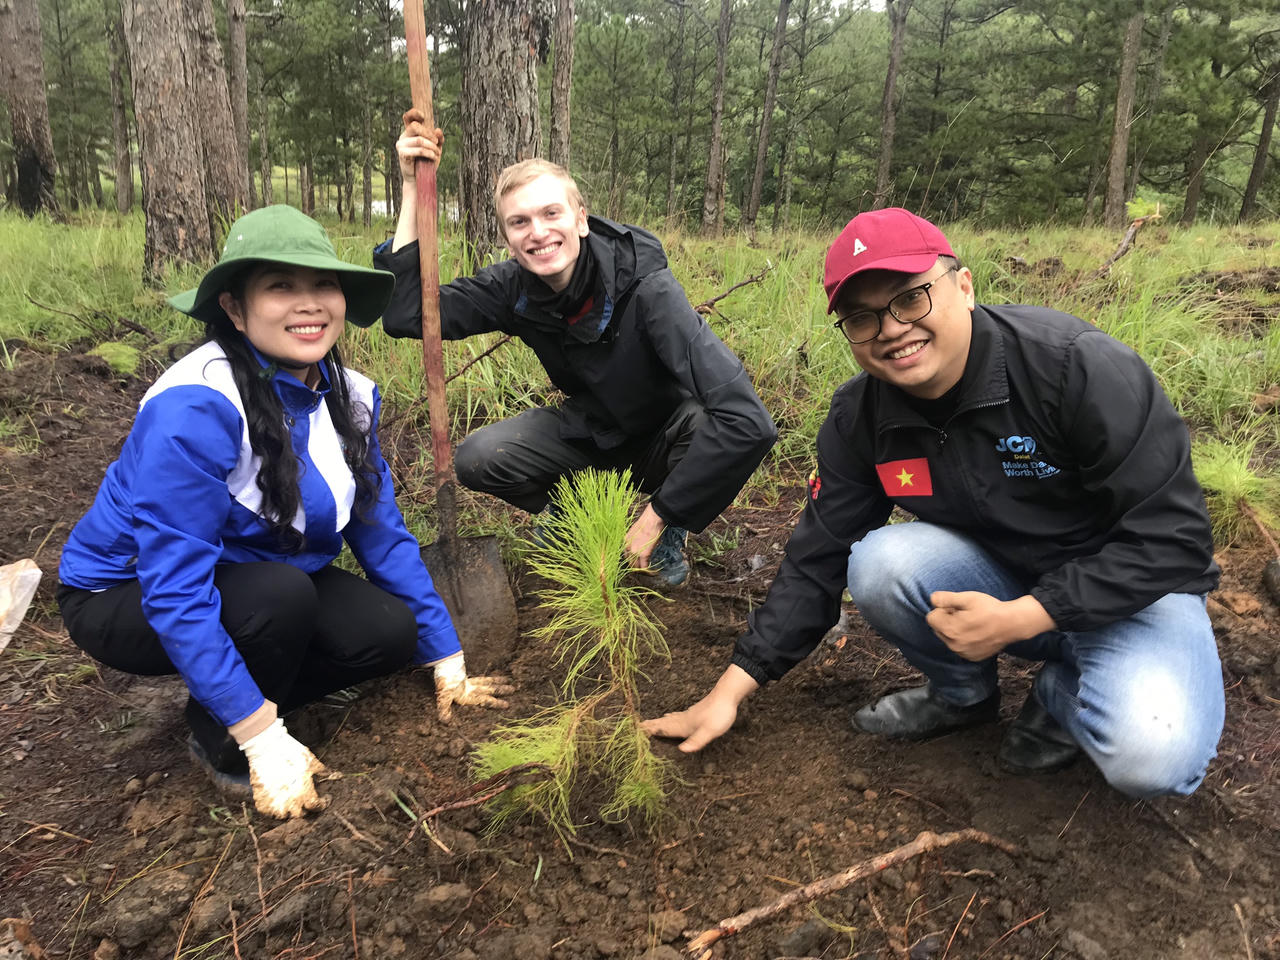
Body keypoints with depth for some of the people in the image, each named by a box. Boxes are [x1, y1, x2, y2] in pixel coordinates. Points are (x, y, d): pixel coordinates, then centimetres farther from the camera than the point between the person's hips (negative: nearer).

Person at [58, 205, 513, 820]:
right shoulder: (194, 407, -31)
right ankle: (218, 744, -5)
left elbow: (382, 532, -3)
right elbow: (175, 589, -32)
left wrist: (447, 661, -2)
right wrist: (263, 737, -30)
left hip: (254, 579, 6)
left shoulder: (348, 396, -9)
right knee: (284, 593, -34)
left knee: (389, 631, -16)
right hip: (127, 598, -6)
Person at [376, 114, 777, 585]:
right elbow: (405, 315, -23)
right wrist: (413, 189, -28)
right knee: (476, 460, -19)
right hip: (591, 431, 4)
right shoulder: (512, 288, -16)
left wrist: (658, 516, -33)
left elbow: (746, 417, -40)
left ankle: (668, 529, -4)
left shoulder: (645, 289, -32)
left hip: (664, 436, -3)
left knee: (741, 431, -37)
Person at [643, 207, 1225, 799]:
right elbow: (816, 562, -6)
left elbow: (1173, 537, -22)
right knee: (879, 562, -25)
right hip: (993, 578, 4)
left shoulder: (1080, 367, -25)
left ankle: (1063, 693, 5)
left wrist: (1020, 617, -29)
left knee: (1149, 758, -31)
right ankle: (963, 694, 5)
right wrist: (730, 690, -10)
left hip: (1133, 588, -3)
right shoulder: (860, 418, -10)